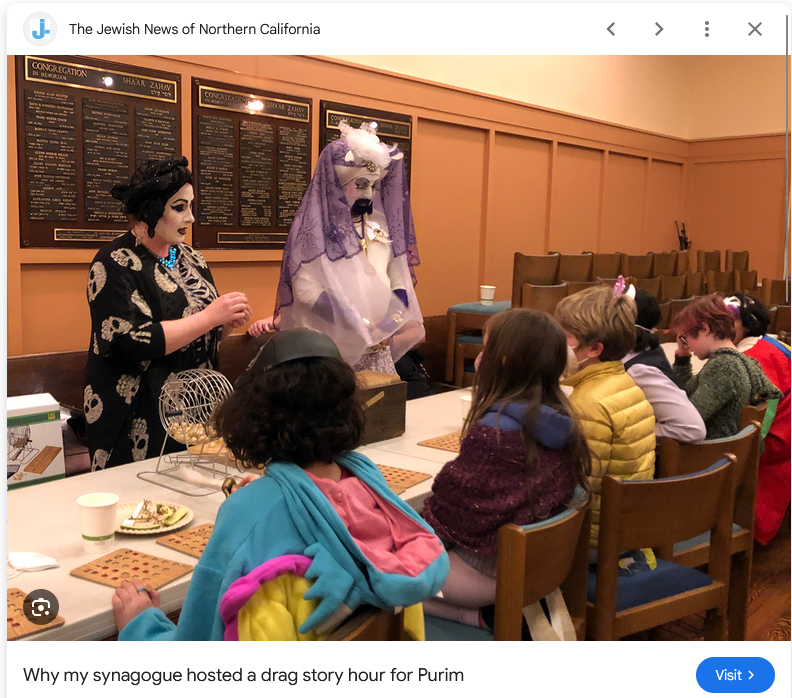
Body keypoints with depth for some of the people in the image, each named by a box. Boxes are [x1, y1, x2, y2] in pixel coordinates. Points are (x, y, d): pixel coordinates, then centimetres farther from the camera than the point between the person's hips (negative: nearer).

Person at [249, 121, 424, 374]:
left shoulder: (383, 224, 9)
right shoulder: (316, 224, -5)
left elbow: (400, 282, 7)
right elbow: (305, 287, -14)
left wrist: (390, 325, -11)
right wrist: (360, 326, -19)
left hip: (378, 344, 5)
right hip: (332, 344, -4)